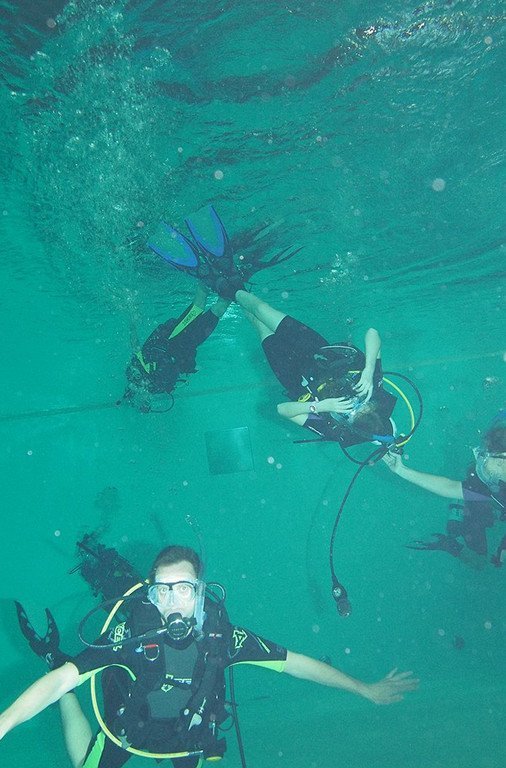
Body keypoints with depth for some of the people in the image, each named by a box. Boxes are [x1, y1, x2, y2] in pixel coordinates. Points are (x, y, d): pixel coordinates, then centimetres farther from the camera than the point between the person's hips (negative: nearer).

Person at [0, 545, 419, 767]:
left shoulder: (221, 634, -30)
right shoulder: (132, 631, -35)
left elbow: (294, 662, -23)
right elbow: (65, 677, -39)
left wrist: (365, 689, -17)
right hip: (126, 732, -1)